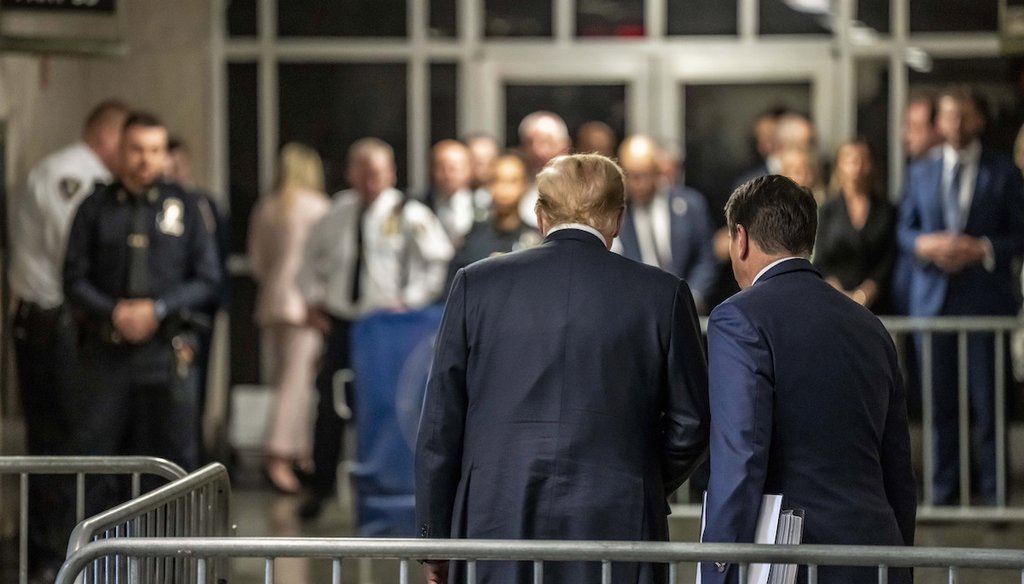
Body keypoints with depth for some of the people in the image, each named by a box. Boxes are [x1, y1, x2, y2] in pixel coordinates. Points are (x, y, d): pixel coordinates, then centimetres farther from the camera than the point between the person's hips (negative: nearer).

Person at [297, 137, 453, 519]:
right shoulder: (337, 213, 7)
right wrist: (313, 299, 11)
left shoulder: (409, 215, -6)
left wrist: (412, 300, -10)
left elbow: (440, 261, -4)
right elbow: (312, 256, 22)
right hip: (340, 321, 3)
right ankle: (321, 488, 13)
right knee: (330, 408, 2)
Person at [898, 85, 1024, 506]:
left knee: (988, 403, -1)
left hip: (985, 297, -2)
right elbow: (905, 229, 13)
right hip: (933, 298, 2)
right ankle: (944, 490, 12)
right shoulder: (920, 172, 13)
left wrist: (982, 249, -15)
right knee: (940, 403, 4)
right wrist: (924, 245, -8)